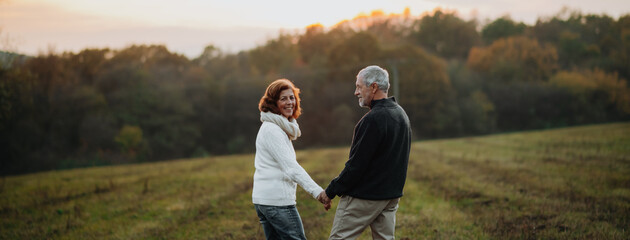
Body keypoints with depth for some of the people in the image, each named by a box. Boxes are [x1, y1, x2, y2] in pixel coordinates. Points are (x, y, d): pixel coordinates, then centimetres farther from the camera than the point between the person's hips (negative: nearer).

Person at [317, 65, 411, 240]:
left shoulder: (373, 119, -20)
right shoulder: (401, 114, 10)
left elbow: (356, 164, -20)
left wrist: (331, 191, -11)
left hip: (364, 196, -9)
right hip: (392, 194, 9)